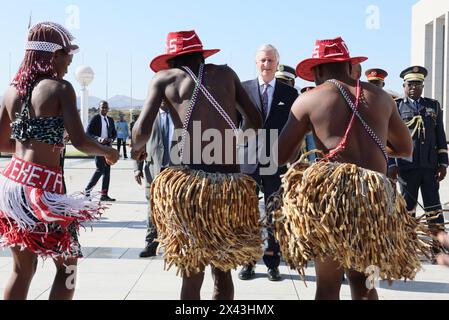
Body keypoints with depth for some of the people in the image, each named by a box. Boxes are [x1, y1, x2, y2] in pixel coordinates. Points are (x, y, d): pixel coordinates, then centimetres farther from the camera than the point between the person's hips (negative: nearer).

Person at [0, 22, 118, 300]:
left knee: (22, 269, 16)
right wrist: (108, 151, 3)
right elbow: (81, 142, -16)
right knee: (67, 267, 11)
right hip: (43, 188, -6)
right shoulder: (60, 88, -9)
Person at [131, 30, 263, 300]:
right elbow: (256, 122, 20)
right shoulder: (226, 73, 18)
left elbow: (143, 130, 0)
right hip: (232, 185, 2)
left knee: (192, 275, 9)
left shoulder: (165, 77, 11)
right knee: (223, 272, 18)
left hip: (191, 182, -2)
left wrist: (137, 148, 22)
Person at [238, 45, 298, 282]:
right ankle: (248, 262, 17)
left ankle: (272, 263, 15)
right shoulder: (243, 89, 5)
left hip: (277, 163, 0)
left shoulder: (289, 93, 6)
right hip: (248, 162, 0)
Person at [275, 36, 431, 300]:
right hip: (377, 196, 4)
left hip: (331, 190, -3)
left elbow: (281, 156, 7)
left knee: (328, 284, 5)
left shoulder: (308, 100, 5)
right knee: (362, 282, 17)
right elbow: (406, 148, 26)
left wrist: (303, 137, 27)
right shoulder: (381, 97, 16)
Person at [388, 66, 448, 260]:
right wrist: (391, 165, -5)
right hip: (407, 166, -2)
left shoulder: (433, 106, 12)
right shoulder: (395, 107, 4)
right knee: (408, 206, 5)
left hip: (430, 166, 2)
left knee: (433, 206, 4)